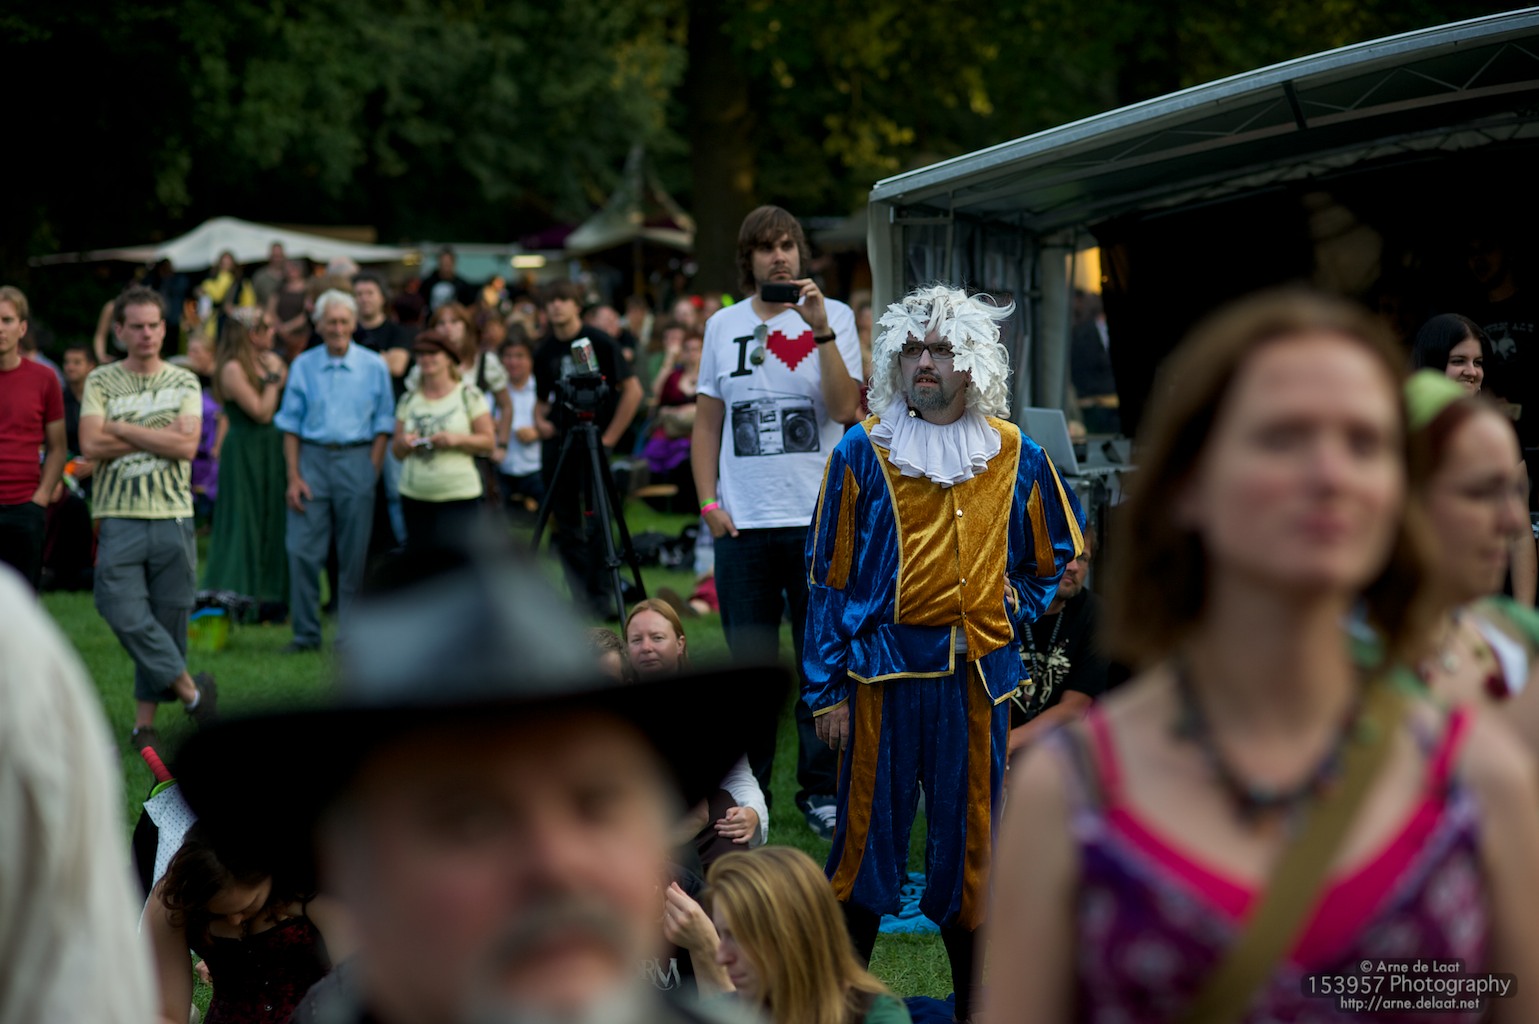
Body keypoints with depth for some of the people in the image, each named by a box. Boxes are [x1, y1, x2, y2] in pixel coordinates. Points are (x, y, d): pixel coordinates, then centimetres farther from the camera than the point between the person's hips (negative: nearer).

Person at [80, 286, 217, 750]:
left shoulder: (184, 382, 8)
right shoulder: (100, 382, 6)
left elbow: (187, 446, -6)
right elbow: (91, 445, -8)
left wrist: (124, 429, -7)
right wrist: (161, 436, -6)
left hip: (173, 516, 1)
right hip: (119, 517, -1)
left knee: (168, 620, 3)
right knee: (126, 615, -13)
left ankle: (145, 721, 12)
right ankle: (189, 688, 2)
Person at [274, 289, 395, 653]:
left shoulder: (374, 367, 5)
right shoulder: (303, 366, 8)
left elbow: (383, 425, 5)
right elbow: (291, 425, 8)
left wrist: (372, 472, -6)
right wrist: (293, 476, -2)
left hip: (356, 458, -1)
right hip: (312, 459, 1)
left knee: (355, 554, 1)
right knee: (302, 550, -5)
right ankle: (306, 633, 4)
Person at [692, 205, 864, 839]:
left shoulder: (833, 317, 1)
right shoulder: (724, 326, 9)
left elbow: (845, 409, -12)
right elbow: (707, 422, 13)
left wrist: (821, 330, -19)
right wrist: (709, 502, 3)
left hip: (817, 518, -2)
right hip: (744, 523, 2)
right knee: (750, 662, 7)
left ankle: (821, 790, 12)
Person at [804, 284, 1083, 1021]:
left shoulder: (1015, 456, 6)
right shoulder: (863, 453, 0)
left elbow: (1059, 556, 20)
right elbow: (828, 576, 1)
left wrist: (1013, 615, 6)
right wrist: (826, 689, -3)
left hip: (977, 677, 2)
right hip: (885, 673, -2)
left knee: (970, 841, 8)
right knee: (868, 832, 2)